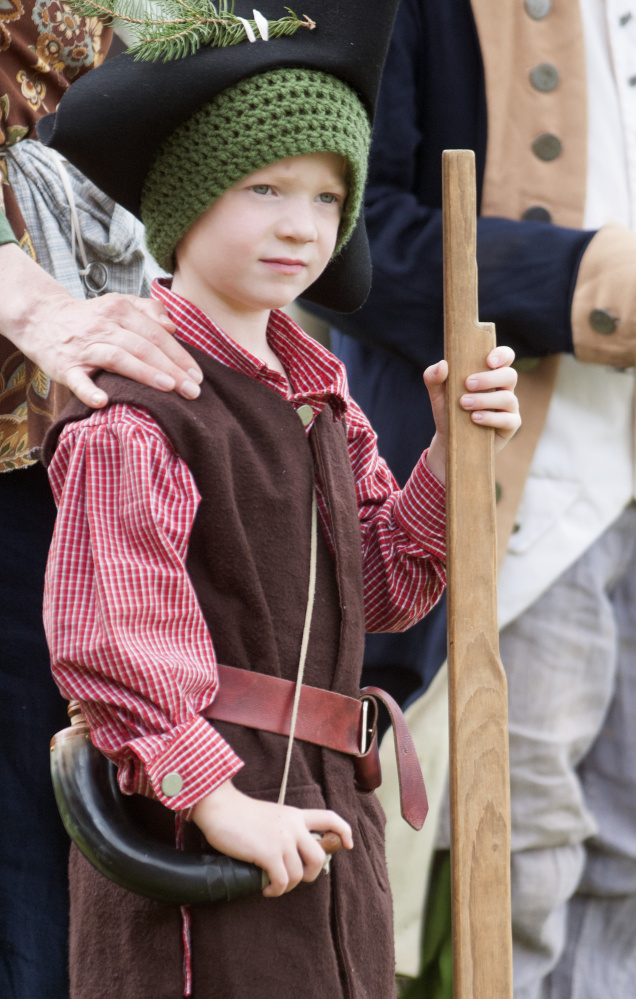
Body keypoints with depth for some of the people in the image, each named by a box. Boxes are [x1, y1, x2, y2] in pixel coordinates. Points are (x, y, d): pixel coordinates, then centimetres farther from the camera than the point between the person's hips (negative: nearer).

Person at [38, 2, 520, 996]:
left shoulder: (314, 388, 14)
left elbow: (385, 585, 17)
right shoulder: (135, 405, -15)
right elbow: (106, 634, -21)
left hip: (323, 817, 9)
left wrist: (454, 450, 3)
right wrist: (216, 800, -22)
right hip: (186, 835, -9)